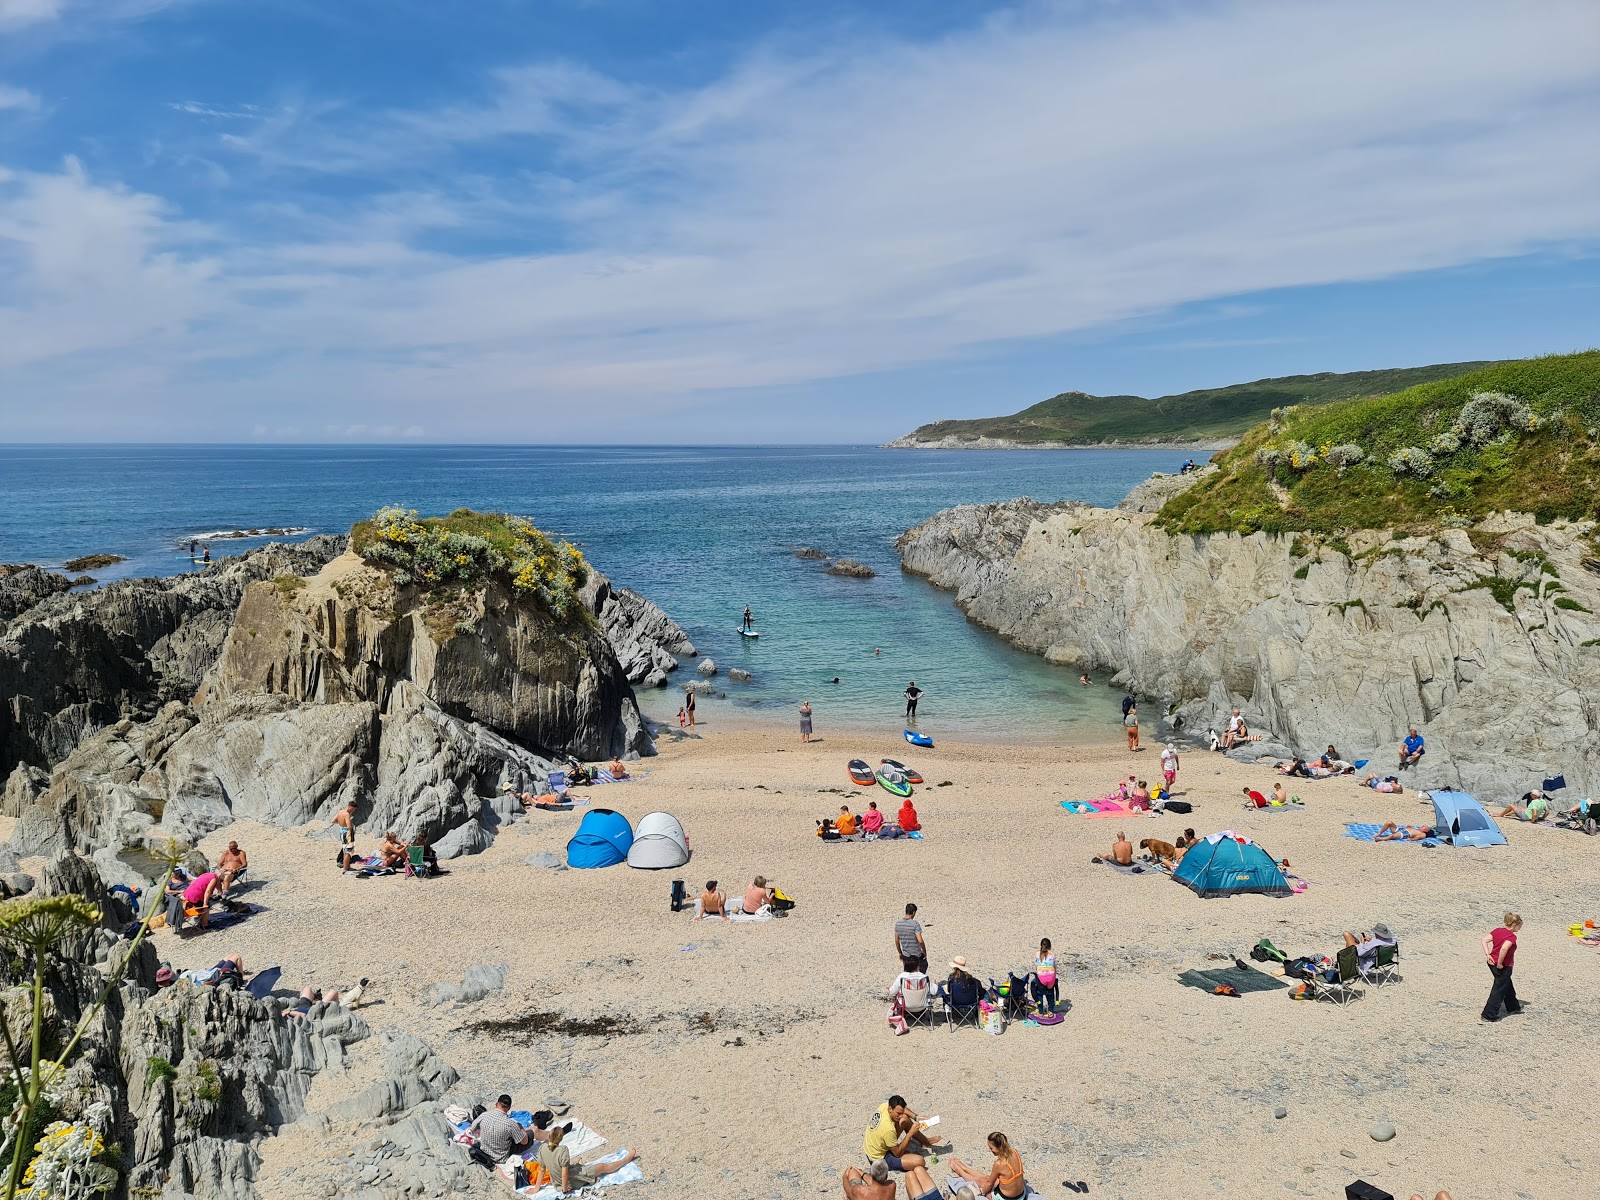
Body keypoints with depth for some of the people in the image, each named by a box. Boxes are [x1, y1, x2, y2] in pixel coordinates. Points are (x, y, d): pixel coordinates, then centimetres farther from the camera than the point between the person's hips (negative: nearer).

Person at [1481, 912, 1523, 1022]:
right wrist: (1500, 963, -24)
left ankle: (1514, 1007, 47)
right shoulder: (1512, 936, -18)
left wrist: (1488, 955, -2)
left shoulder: (1497, 931, 5)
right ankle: (1489, 1015, 4)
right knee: (1498, 990, 2)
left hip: (1492, 963, 8)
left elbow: (1484, 940, -1)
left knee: (1508, 986, 28)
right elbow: (1504, 948, -35)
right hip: (1504, 967, -8)